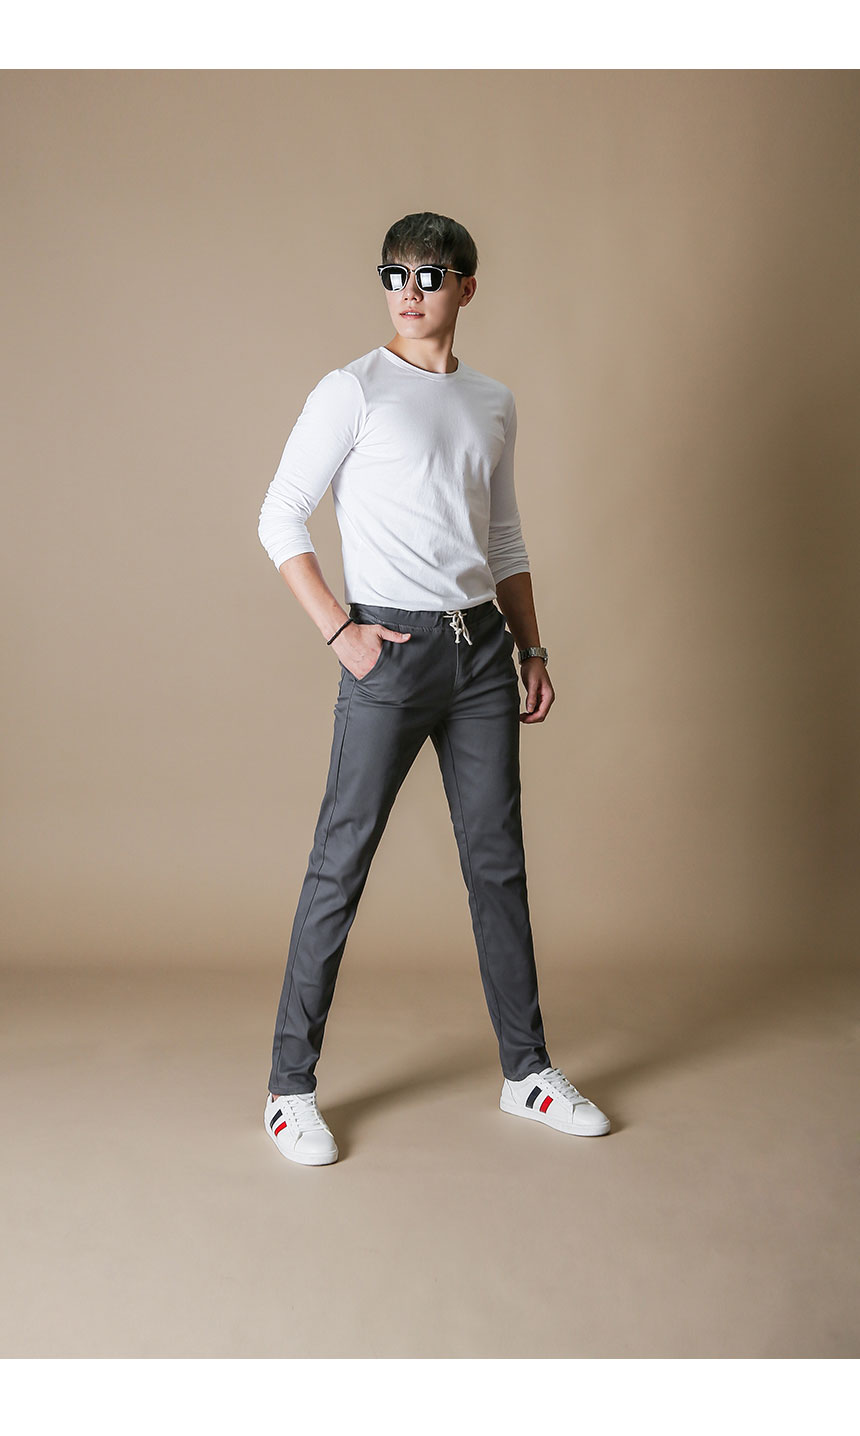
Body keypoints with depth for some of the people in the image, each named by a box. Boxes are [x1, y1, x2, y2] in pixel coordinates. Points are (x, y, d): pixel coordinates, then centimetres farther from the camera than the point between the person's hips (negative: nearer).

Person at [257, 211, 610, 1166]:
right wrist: (338, 629, -12)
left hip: (481, 646, 5)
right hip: (392, 648, -5)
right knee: (340, 863, -4)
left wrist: (531, 648, 15)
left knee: (498, 860, 9)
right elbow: (280, 519, -4)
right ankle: (291, 1087, 7)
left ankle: (526, 1071, 21)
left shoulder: (493, 405, 15)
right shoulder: (354, 391, -2)